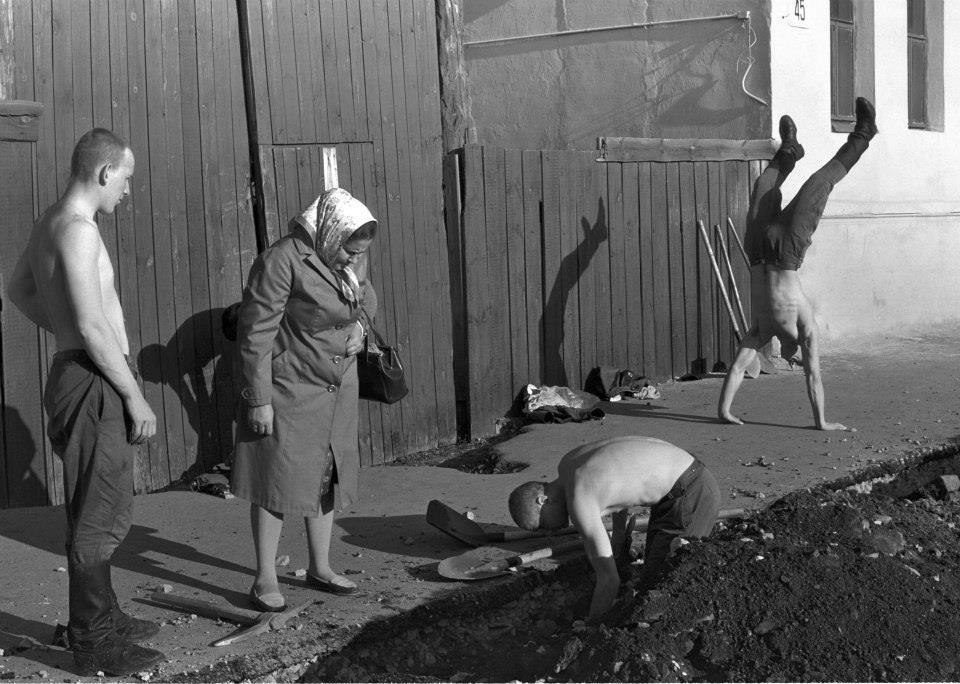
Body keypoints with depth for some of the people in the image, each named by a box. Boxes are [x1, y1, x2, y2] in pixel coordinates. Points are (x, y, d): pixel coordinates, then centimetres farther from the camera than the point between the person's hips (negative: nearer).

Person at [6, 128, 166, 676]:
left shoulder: (52, 222, 12)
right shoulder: (78, 230, -18)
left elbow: (20, 291, 27)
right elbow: (94, 327, -23)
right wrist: (136, 398, -18)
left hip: (79, 376, 10)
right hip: (95, 384, -10)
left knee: (102, 509, 19)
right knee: (100, 516, -3)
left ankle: (102, 618, 31)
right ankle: (93, 643, 6)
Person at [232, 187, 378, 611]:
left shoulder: (352, 259, 2)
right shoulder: (282, 261, -21)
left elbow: (365, 302, 23)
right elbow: (255, 332, -20)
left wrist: (358, 326, 0)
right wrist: (258, 399, -19)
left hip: (337, 388, 7)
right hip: (288, 388, -7)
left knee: (327, 477, 13)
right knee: (277, 480, -2)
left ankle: (320, 568, 25)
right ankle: (265, 580, 7)